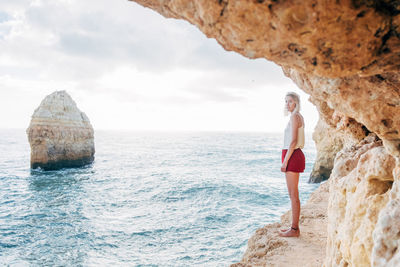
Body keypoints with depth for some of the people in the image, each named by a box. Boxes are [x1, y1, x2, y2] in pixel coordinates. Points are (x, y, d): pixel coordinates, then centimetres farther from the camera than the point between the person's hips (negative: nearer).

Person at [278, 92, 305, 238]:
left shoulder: (294, 116, -12)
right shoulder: (298, 116, 18)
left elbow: (293, 141, -19)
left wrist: (285, 161, -18)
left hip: (292, 156, -10)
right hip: (295, 155, 10)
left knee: (293, 194, -4)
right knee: (292, 194, 14)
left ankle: (294, 229, 3)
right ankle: (294, 227, 21)